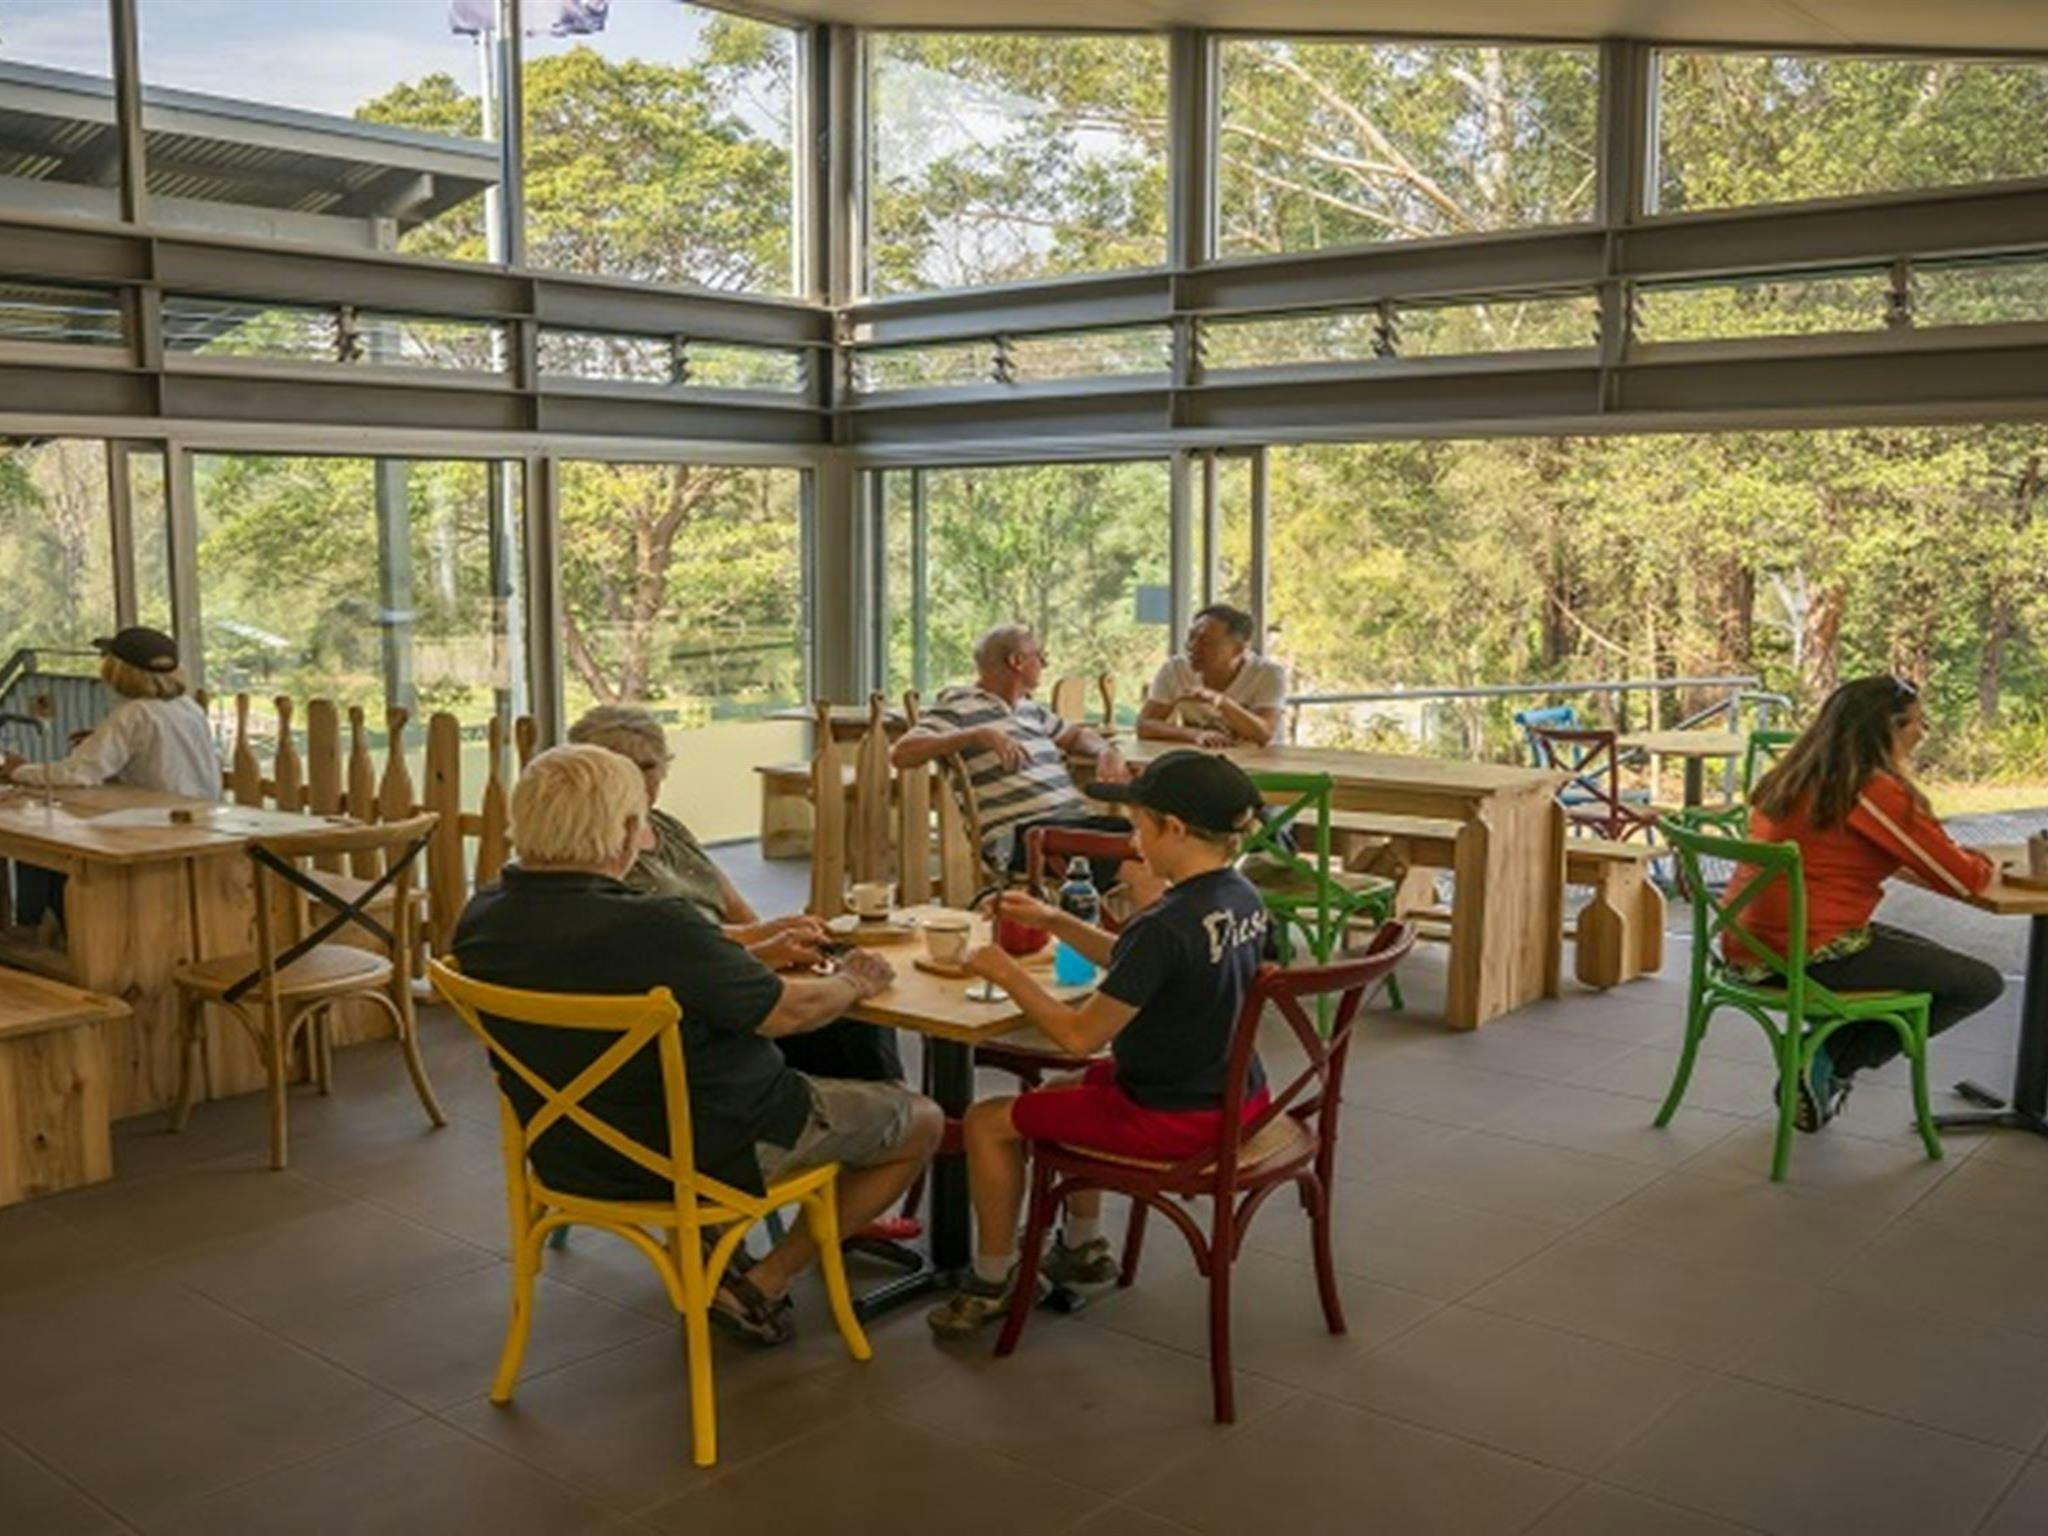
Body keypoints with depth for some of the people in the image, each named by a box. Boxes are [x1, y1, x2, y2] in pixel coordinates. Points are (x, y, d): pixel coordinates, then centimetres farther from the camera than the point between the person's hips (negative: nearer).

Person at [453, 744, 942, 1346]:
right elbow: (788, 1012, -18)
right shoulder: (652, 928, -31)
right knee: (922, 1121, 8)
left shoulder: (480, 920, -8)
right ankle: (760, 1287, 8)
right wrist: (854, 981, 4)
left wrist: (755, 952, 14)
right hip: (705, 1156, -8)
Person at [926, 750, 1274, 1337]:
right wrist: (1055, 921, 7)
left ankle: (993, 1283, 21)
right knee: (1069, 1091, 33)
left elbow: (1080, 1035, -24)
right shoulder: (1243, 899, 0)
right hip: (1235, 1097, 9)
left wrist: (1006, 972, -12)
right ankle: (1082, 1247, 44)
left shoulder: (1165, 925, -29)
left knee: (988, 1123, 6)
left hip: (1170, 1118, -9)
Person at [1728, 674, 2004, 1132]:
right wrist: (1986, 865, 16)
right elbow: (1961, 879, -9)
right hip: (1812, 954, -9)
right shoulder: (1875, 790, -14)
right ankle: (1830, 1060, 2)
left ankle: (1827, 1059, 14)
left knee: (1931, 957, 28)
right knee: (1983, 983, 4)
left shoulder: (1791, 778, 11)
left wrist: (1968, 860, 18)